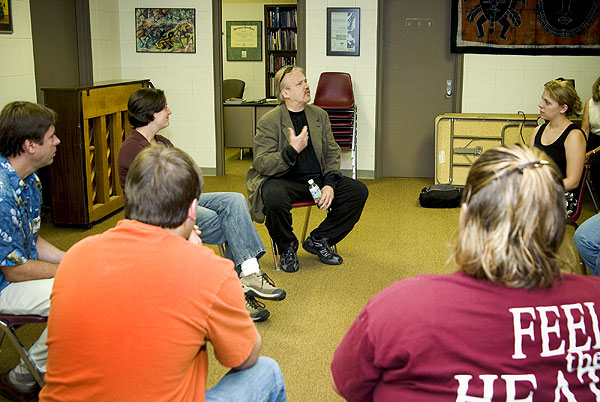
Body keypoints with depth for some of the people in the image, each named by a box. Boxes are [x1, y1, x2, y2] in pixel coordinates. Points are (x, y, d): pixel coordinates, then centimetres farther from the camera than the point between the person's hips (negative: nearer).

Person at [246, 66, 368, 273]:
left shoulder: (319, 115, 9)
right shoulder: (268, 122, -8)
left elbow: (332, 153, 11)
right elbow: (261, 164, -14)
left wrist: (329, 184, -6)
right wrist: (292, 150, -29)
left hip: (317, 179, 5)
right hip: (284, 181, -5)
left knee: (359, 191, -12)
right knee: (275, 197, -38)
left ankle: (318, 240, 5)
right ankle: (287, 248, -7)